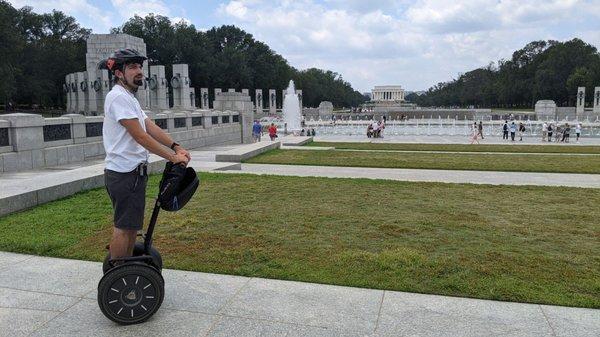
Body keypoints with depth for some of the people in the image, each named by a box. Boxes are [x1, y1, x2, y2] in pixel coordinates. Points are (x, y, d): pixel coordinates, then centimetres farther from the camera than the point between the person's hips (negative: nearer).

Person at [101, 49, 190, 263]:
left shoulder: (128, 98, 20)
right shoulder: (119, 97, -14)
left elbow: (150, 126, 12)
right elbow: (140, 136, -21)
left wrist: (175, 146, -1)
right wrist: (173, 157, -21)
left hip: (132, 172, 11)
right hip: (124, 173, -11)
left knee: (131, 226, 18)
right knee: (123, 227, -3)